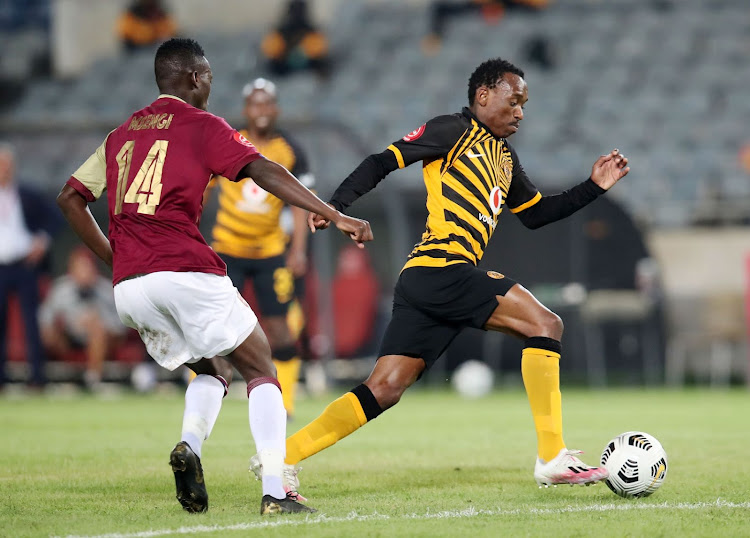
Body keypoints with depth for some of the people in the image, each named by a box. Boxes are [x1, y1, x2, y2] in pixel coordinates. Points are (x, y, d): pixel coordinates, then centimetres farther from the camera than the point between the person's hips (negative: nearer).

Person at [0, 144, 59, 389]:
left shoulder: (27, 196, 5)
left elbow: (52, 217, 13)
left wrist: (43, 240, -2)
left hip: (25, 265, -1)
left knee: (30, 318, -2)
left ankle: (37, 372, 0)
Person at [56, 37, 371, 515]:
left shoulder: (122, 134, 22)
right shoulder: (201, 125, 4)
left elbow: (70, 198, 23)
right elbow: (266, 173, -8)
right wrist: (335, 216, -12)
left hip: (128, 288, 6)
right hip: (185, 271, -6)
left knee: (213, 371, 23)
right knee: (261, 371, 3)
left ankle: (190, 444, -7)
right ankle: (274, 491, -13)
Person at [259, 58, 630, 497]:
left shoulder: (505, 157, 27)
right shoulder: (453, 131, 0)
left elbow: (536, 213, 34)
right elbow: (382, 162, -4)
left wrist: (594, 187, 25)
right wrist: (336, 206, -16)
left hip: (424, 281, 9)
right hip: (440, 268, -9)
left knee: (384, 390, 3)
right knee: (545, 324, -14)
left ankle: (280, 457, 4)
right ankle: (553, 458, -16)